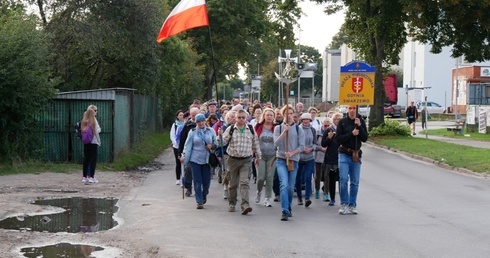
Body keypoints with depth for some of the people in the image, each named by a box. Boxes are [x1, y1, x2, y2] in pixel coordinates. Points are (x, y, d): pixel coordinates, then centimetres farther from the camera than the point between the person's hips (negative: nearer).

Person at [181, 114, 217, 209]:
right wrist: (184, 155, -9)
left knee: (206, 180, 2)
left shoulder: (210, 131, 5)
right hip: (195, 159, -1)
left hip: (206, 159, 1)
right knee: (197, 181, -3)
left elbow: (216, 143, 13)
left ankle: (204, 194, 34)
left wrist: (211, 146, -8)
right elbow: (188, 145, 1)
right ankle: (199, 201, 2)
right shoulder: (192, 132, 1)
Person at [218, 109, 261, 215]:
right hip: (233, 159, 1)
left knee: (244, 182, -14)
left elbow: (256, 143, 15)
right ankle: (232, 203, 26)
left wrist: (258, 157, 20)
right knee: (233, 183, 10)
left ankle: (245, 205, -22)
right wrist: (220, 135, -23)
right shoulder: (230, 129, 0)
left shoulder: (251, 129, 4)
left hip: (246, 160, 0)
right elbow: (223, 142, -2)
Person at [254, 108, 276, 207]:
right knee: (261, 177, -4)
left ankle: (267, 199, 10)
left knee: (269, 178, 1)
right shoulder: (258, 127, 1)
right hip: (261, 155, 0)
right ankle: (259, 192, 27)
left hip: (272, 156, 1)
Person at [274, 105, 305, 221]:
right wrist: (285, 131, -14)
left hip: (294, 160, 1)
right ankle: (285, 211, -21)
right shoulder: (278, 128, 5)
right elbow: (276, 143, -7)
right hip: (281, 160, -1)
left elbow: (302, 146, 1)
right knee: (284, 184, -17)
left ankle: (288, 208, 27)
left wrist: (292, 153, -14)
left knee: (291, 187, 6)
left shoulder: (298, 129, 5)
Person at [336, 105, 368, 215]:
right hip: (344, 154, -2)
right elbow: (338, 139, -6)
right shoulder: (342, 122, -1)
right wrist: (351, 133, -16)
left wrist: (359, 126, -13)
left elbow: (365, 139, -1)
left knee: (355, 182, 5)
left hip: (356, 155, 2)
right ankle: (344, 204, -5)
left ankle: (352, 205, 13)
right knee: (343, 179, -12)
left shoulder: (361, 121, 4)